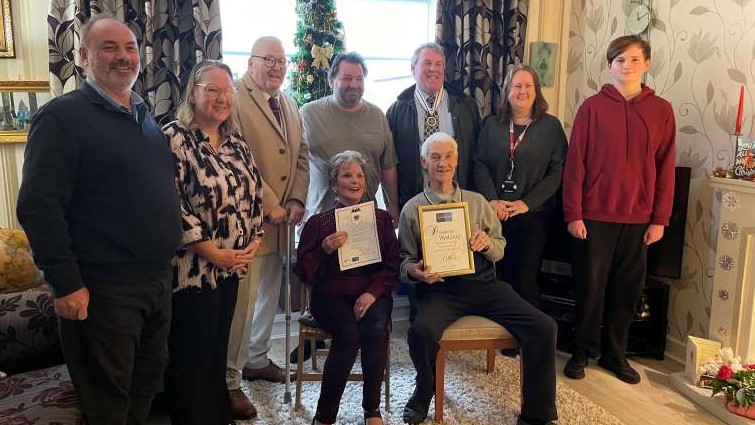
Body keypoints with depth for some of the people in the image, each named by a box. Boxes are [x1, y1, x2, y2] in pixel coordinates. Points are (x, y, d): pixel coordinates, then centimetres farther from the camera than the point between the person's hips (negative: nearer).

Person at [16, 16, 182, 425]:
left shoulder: (146, 116, 12)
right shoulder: (62, 117, -12)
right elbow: (38, 205, -18)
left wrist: (164, 264, 15)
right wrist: (66, 283, -19)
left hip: (159, 280, 8)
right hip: (104, 290, -7)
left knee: (148, 381, 21)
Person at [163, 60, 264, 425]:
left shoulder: (236, 143, 10)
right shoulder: (174, 138, -12)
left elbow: (253, 193, 15)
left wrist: (254, 240, 1)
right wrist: (213, 252, -17)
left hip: (232, 265, 7)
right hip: (194, 267, -7)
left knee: (218, 348, 18)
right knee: (191, 355, 5)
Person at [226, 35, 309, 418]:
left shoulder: (289, 105, 17)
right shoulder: (235, 98, -10)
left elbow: (301, 156, 16)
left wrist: (297, 200, 2)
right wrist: (269, 205, -15)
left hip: (282, 218, 8)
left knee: (270, 293, 17)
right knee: (242, 298, -5)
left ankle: (256, 359, 35)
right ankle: (228, 379, 9)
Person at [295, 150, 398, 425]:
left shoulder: (381, 219, 14)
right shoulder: (318, 222, 8)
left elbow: (391, 266, 8)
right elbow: (303, 273, 3)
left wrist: (372, 292, -10)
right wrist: (325, 250, -16)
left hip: (372, 294, 2)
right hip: (331, 295, -2)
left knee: (377, 330, -30)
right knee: (349, 335, -31)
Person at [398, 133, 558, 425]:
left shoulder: (477, 202, 16)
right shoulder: (413, 209, 8)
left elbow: (500, 249, 16)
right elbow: (404, 260, 8)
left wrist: (487, 243, -8)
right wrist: (415, 272, -16)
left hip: (484, 283, 3)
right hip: (439, 288, -2)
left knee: (543, 327, -16)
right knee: (422, 331, -34)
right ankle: (423, 395, -1)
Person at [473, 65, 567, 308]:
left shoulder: (551, 126, 3)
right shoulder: (492, 125, 10)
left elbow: (556, 171, -3)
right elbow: (480, 165, 4)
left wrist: (527, 202, -11)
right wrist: (492, 200, -10)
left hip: (534, 215, -2)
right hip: (496, 214, 2)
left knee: (525, 279, -3)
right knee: (497, 276, 2)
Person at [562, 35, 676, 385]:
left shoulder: (661, 110, 4)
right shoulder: (593, 106, -2)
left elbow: (665, 169, 5)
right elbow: (575, 163, -4)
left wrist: (660, 219, 1)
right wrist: (573, 214, -8)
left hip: (638, 218, 2)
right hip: (595, 215, -2)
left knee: (627, 290, 10)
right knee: (591, 287, 6)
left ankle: (614, 354, 27)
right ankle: (583, 352, 22)